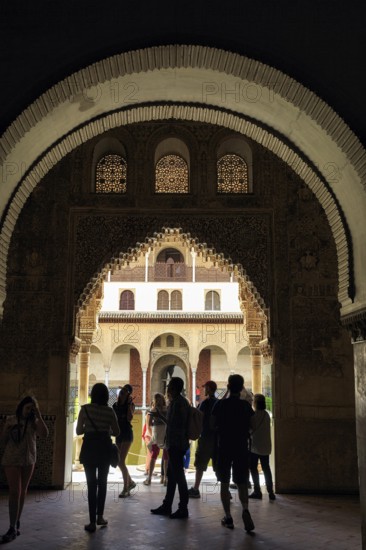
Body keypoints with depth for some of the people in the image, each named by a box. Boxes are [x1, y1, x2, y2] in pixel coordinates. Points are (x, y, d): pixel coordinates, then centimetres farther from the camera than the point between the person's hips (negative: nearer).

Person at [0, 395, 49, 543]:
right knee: (14, 492, -11)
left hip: (28, 460, 2)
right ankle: (13, 528, -10)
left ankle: (17, 523, 24)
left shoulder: (34, 422, 0)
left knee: (22, 492, 10)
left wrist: (39, 416, -17)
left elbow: (44, 434, -16)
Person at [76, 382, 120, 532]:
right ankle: (100, 516, 23)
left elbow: (78, 431, -4)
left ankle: (92, 522, 3)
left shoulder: (85, 409, -7)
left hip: (89, 447, -1)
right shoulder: (109, 411, -4)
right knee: (102, 482, 18)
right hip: (105, 448, 2)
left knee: (92, 484, 3)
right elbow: (116, 432, 1)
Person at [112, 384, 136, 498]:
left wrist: (129, 404, -18)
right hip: (118, 434, 6)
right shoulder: (115, 405, 10)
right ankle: (130, 482, 28)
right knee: (119, 462, 9)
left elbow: (129, 418, -20)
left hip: (127, 434, -6)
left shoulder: (131, 405, -5)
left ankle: (126, 489, -1)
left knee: (121, 461, -11)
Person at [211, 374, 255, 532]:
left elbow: (213, 424, -1)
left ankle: (228, 517, 8)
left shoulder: (220, 404, -7)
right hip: (241, 448, 2)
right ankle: (245, 509, -17)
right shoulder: (246, 405, -1)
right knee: (241, 483, 8)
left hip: (224, 447, -2)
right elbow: (251, 425, 5)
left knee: (224, 483, 9)